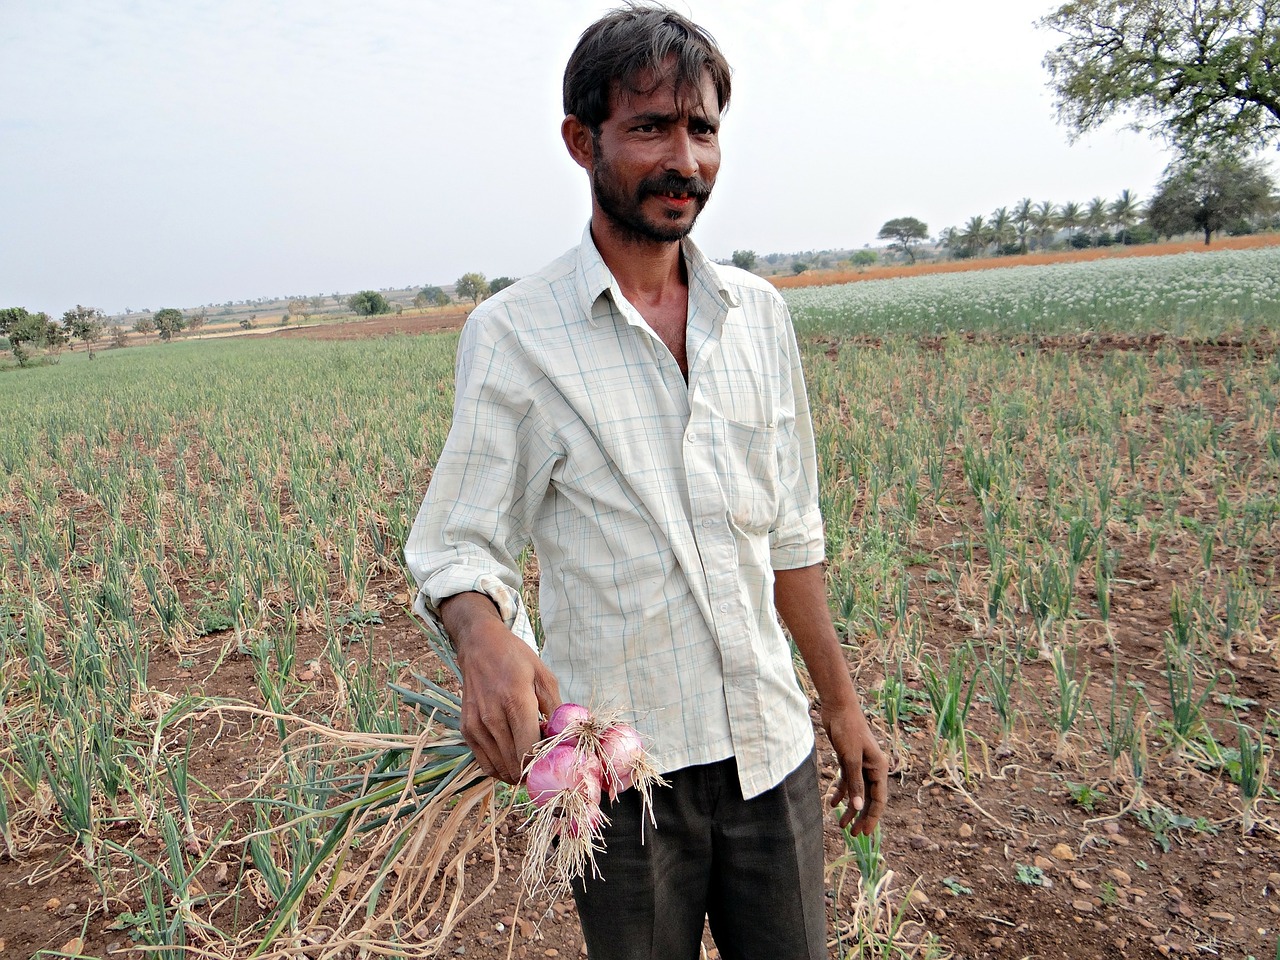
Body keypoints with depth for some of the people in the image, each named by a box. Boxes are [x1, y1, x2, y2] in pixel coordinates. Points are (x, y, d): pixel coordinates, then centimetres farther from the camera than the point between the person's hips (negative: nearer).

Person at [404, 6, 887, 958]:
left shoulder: (759, 313, 4)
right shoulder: (512, 333, -9)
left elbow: (791, 532, 9)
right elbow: (458, 544, -9)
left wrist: (841, 700, 11)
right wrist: (483, 634, -31)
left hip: (771, 746, 4)